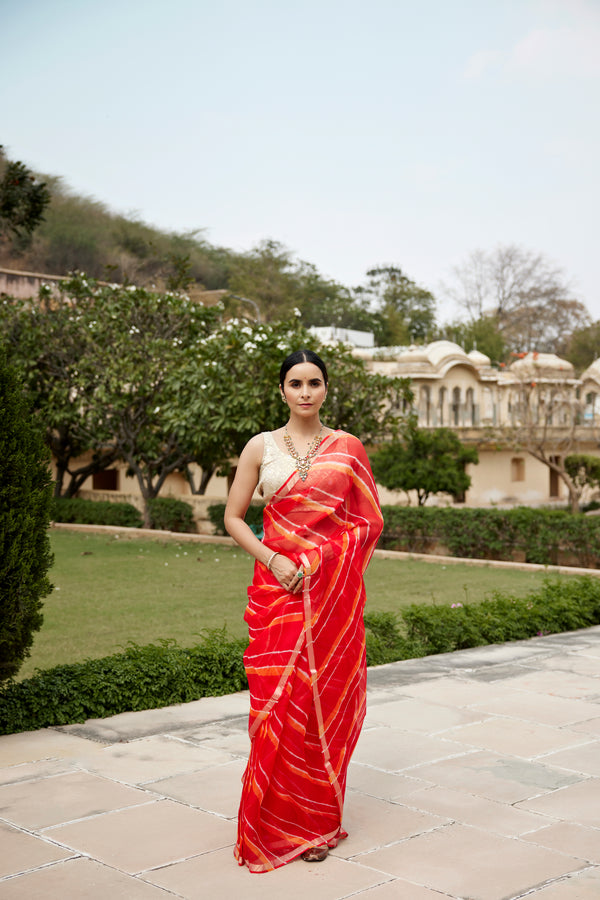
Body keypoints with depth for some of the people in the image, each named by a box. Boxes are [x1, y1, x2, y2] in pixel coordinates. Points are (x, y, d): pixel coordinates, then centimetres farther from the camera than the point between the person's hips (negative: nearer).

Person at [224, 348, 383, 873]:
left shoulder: (348, 447, 7)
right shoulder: (261, 447, 6)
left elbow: (369, 520, 9)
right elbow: (233, 517, 5)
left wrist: (327, 564, -4)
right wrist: (273, 560, -9)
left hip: (335, 592, 1)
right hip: (278, 587, 0)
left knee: (327, 698, 3)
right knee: (279, 700, -2)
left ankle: (319, 820, 17)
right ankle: (279, 824, 12)